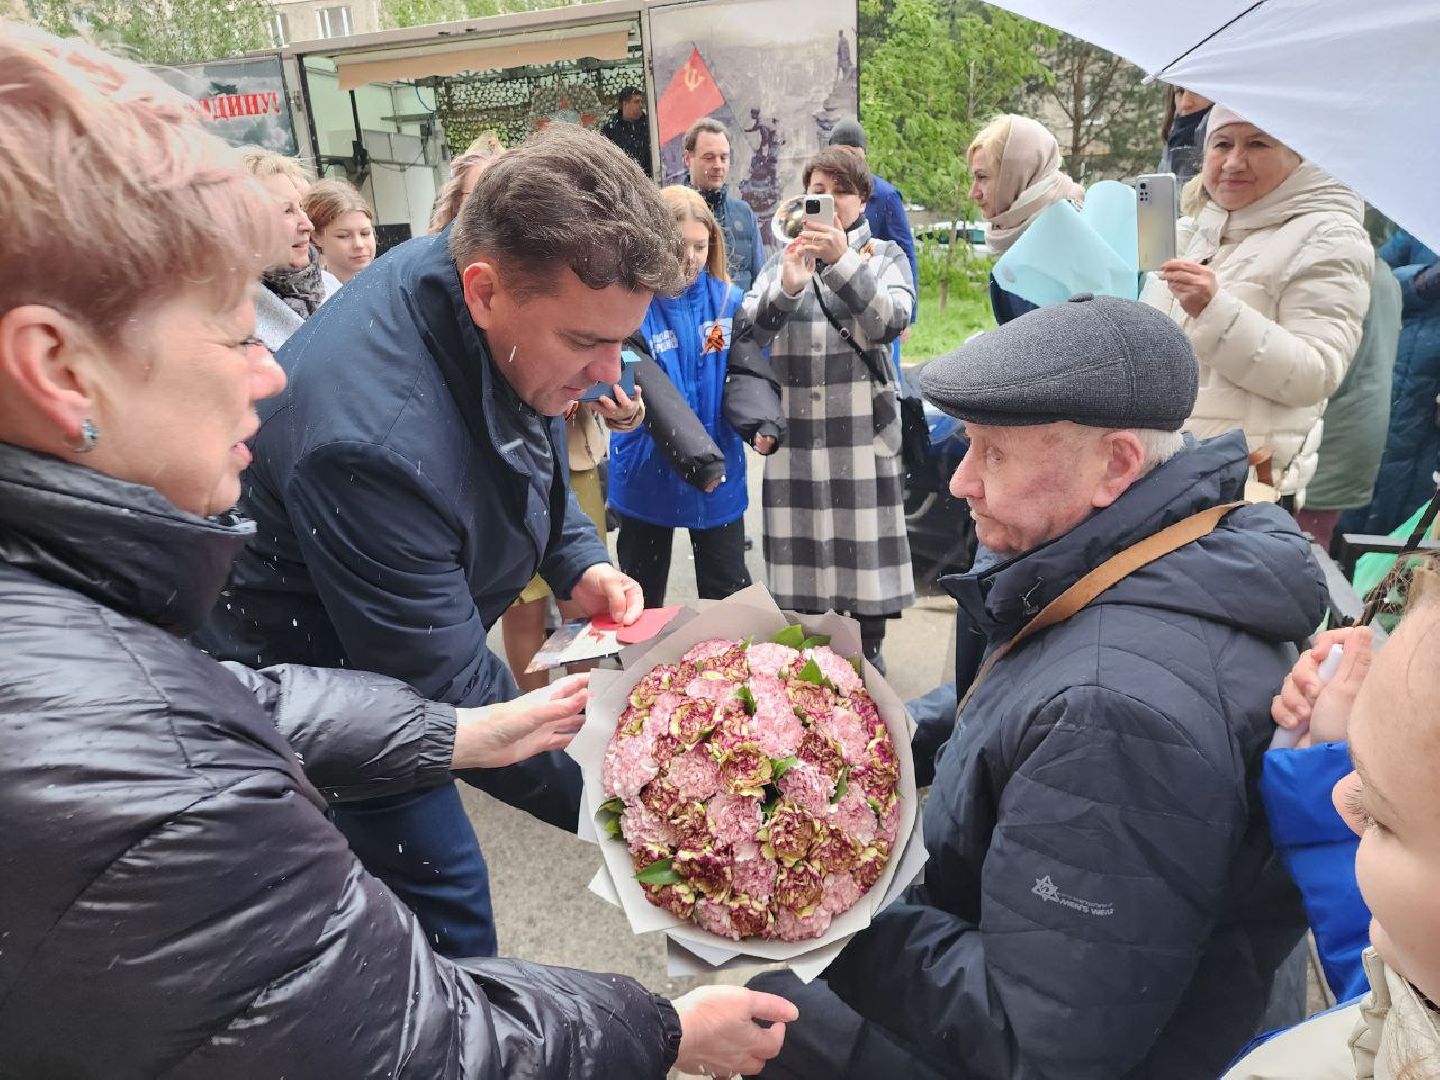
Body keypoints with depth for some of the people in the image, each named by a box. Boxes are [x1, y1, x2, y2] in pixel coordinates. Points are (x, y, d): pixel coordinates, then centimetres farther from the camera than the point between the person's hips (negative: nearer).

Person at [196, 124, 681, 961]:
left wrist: (580, 562, -8)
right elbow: (449, 693, -33)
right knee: (441, 888, 2)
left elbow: (535, 447, 6)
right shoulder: (373, 442, -41)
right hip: (305, 679, -8)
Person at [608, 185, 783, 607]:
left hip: (721, 474, 2)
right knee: (641, 601, 14)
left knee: (730, 596, 12)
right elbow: (648, 391, -22)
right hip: (648, 476, -2)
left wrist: (763, 422, -31)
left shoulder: (729, 301, 0)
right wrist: (697, 456, -34)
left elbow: (746, 370, -9)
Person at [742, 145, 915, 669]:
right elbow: (750, 330, -1)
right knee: (801, 547, 6)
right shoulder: (785, 257, 13)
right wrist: (786, 287, -20)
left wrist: (842, 260, -23)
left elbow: (891, 321, -11)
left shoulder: (885, 255, 8)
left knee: (863, 544, 2)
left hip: (862, 427, -1)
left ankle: (868, 653, 20)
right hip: (796, 428, 2)